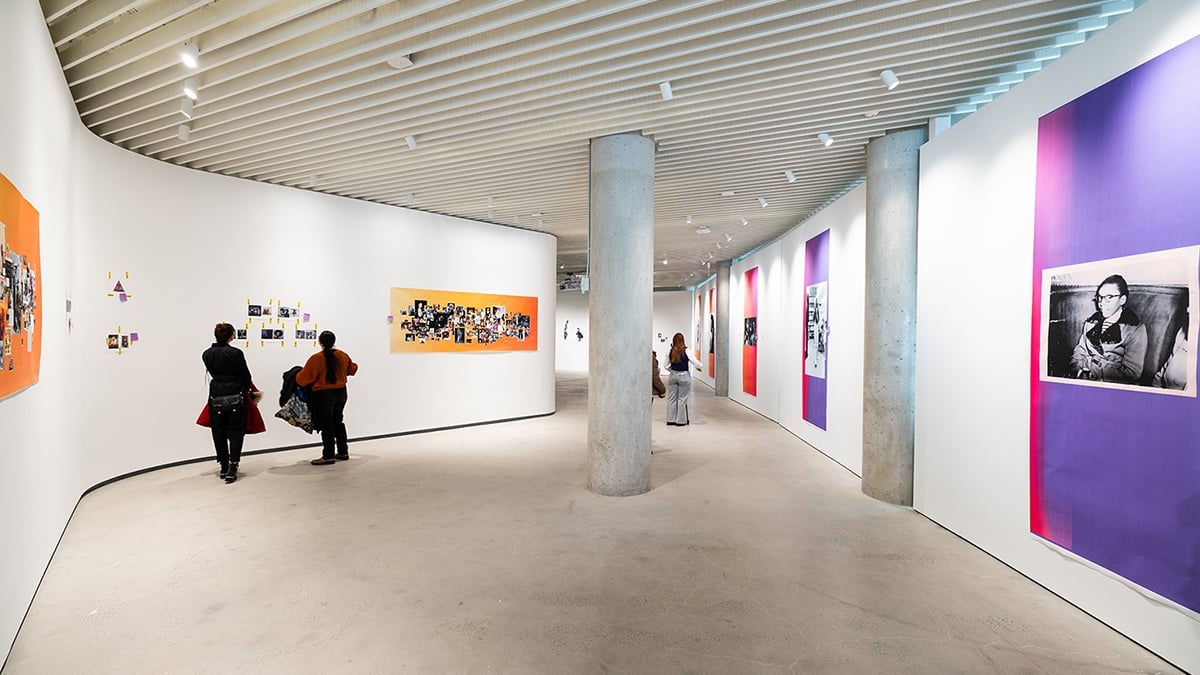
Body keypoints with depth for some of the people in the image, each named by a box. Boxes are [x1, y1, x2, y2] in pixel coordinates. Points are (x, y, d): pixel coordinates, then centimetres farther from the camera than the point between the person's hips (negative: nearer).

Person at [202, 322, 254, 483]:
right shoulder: (235, 353, -12)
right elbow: (245, 375, -7)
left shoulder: (206, 354, 3)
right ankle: (232, 466, -4)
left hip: (215, 396, 4)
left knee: (219, 431, 13)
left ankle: (224, 466, 20)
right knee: (235, 430, 4)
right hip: (235, 395, -4)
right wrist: (247, 389, 11)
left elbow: (213, 373, 8)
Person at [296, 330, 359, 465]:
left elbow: (303, 379, -12)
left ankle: (328, 456, 6)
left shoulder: (316, 359, -17)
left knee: (326, 425, 2)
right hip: (341, 392, 6)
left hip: (323, 395, -6)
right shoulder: (343, 355, -1)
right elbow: (352, 369, 17)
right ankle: (343, 452, 23)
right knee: (338, 422, 17)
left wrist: (296, 376, 10)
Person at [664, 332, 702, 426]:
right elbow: (696, 363, -9)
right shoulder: (686, 351, -12)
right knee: (682, 399, 4)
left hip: (672, 376, 3)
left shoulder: (670, 351, -2)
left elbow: (666, 365, 5)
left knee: (671, 398, 11)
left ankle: (670, 420, 14)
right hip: (684, 376, -3)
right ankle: (680, 421, 8)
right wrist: (699, 367, 12)